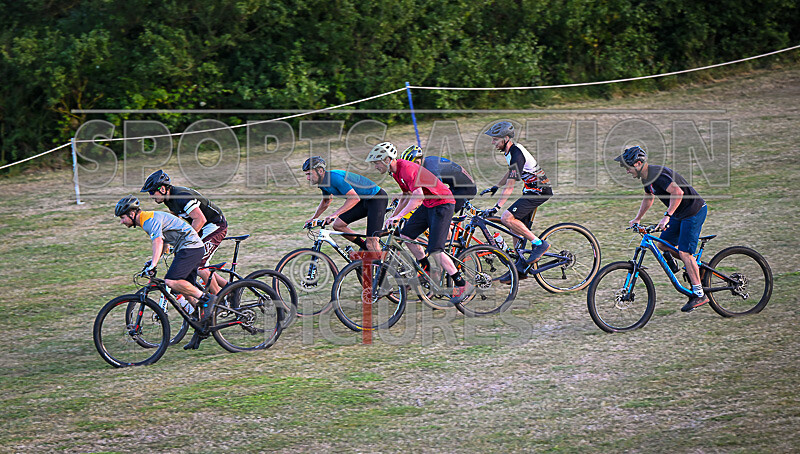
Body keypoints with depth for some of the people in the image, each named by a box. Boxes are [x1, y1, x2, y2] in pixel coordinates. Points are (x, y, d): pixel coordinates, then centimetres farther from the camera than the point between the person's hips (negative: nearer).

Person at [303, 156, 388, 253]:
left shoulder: (335, 177, -26)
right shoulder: (323, 182, 3)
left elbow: (355, 198, -34)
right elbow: (326, 201, 24)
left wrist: (335, 214, -38)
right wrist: (313, 218, 19)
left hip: (377, 198, -9)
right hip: (364, 201, 9)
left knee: (371, 241, -15)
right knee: (337, 225, 3)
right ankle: (365, 248, 16)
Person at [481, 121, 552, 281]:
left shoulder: (516, 155, -23)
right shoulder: (511, 150, 6)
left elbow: (510, 186, -25)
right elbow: (511, 172, 26)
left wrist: (497, 207, -27)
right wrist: (495, 188, 27)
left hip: (540, 191, -10)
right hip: (531, 190, 10)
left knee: (507, 218, -20)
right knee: (517, 228, 9)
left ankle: (539, 244, -11)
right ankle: (520, 267, 16)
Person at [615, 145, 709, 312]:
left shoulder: (657, 174, -25)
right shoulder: (647, 176, 7)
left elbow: (678, 192, -39)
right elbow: (648, 198, 27)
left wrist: (667, 216, -42)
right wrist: (637, 218, 27)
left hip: (694, 210, -10)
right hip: (680, 213, 10)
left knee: (684, 253, -13)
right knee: (663, 244, 8)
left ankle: (699, 295, -8)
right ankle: (697, 268, 21)